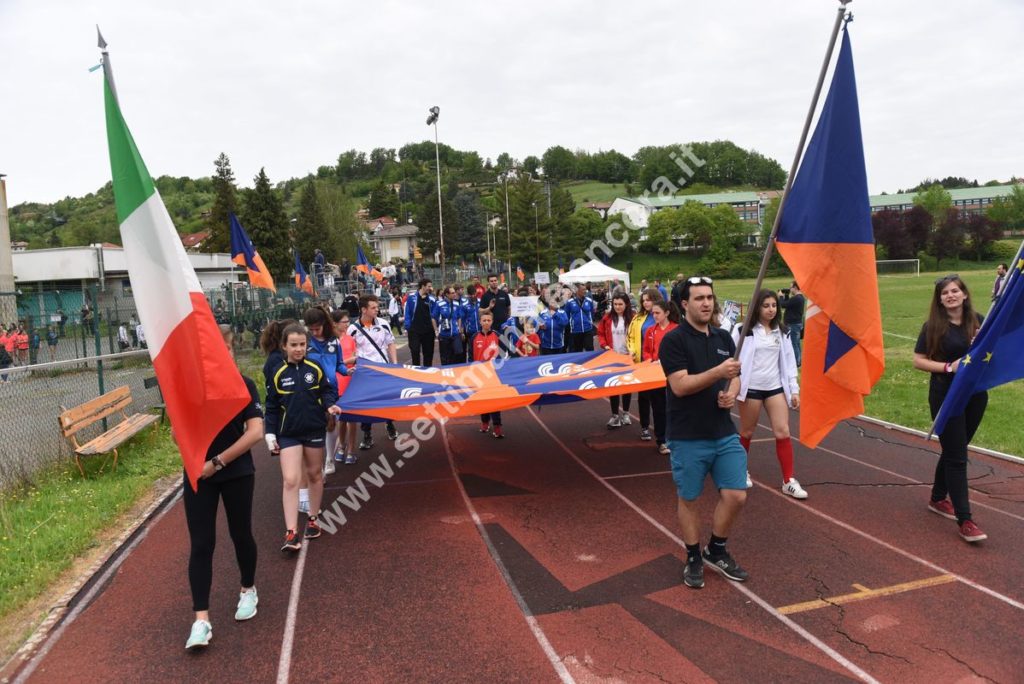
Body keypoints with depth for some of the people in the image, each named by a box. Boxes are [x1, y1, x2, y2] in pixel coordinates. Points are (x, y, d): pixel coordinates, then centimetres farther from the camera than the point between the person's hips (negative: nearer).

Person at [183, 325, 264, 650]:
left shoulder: (243, 384, -8)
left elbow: (255, 432, -15)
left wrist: (217, 462, -18)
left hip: (237, 473, -1)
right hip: (197, 474, 1)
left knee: (240, 534, 13)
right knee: (200, 544, 0)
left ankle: (248, 590, 37)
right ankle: (201, 619, 6)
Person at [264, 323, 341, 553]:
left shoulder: (315, 369, -3)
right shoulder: (278, 374, -3)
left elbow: (327, 391, 7)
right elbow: (272, 407, 2)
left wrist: (330, 405, -15)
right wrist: (270, 434, -1)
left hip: (314, 430, 1)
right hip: (288, 434, -1)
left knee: (314, 474, 14)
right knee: (290, 480, -10)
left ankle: (313, 519, 34)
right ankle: (291, 533, -7)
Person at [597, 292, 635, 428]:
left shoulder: (632, 318, -8)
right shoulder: (607, 317, -2)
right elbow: (600, 333, 6)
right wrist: (604, 345, -8)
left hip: (627, 357, -1)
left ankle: (625, 413, 25)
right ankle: (615, 415, 8)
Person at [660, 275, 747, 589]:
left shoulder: (723, 337, 9)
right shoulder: (674, 340, -10)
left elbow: (734, 377, 18)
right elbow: (680, 385, -18)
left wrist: (731, 394, -4)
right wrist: (718, 372, -28)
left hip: (724, 433, 5)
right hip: (688, 437, -5)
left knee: (736, 495, 3)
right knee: (689, 499, 8)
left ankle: (717, 551, 27)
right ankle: (694, 558, 28)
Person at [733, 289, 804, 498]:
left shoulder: (781, 332, 8)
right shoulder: (744, 330, -8)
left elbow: (788, 361, 10)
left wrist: (794, 389, 6)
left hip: (775, 387, 4)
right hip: (751, 388, -4)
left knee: (783, 433, -2)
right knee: (747, 432, 10)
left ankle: (789, 481, 4)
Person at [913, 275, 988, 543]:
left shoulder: (977, 320, 2)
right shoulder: (933, 326, -8)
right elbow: (918, 361, -7)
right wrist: (948, 366, -20)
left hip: (975, 394, 4)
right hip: (946, 396, -4)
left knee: (954, 450, 17)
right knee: (956, 456, -4)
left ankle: (938, 499, 35)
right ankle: (965, 520, -2)